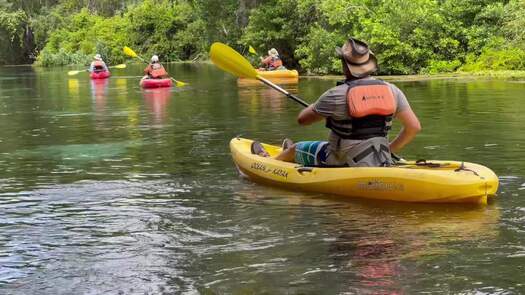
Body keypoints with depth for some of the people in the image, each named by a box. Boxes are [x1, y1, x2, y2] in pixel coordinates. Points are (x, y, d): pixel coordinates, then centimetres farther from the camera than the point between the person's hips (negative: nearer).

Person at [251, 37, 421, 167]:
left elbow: (302, 119, -4)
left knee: (296, 149, 23)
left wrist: (318, 106, 17)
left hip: (342, 166, -5)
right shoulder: (391, 91, -5)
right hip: (381, 166, 5)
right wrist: (390, 150, 11)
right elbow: (414, 127, -3)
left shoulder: (337, 94, -17)